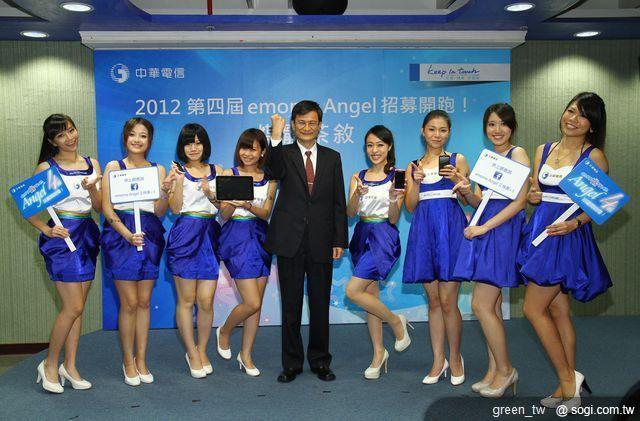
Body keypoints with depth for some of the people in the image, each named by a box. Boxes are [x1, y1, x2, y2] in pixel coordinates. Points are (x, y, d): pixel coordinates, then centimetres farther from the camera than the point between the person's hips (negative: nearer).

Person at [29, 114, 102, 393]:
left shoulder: (91, 164, 10)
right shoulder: (46, 168, -3)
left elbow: (99, 208, 8)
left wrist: (92, 189, -10)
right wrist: (46, 230, -15)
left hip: (87, 235, 5)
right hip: (62, 236, -5)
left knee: (77, 307, 9)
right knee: (73, 307, -8)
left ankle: (70, 366, 19)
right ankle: (49, 365, 11)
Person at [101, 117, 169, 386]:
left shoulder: (158, 170, 9)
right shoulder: (114, 167, 3)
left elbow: (159, 212, 2)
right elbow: (107, 208, -3)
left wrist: (165, 191, -17)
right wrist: (127, 234, -15)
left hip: (149, 237, 2)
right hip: (120, 235, -2)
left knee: (144, 301, 6)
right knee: (129, 303, -2)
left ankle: (141, 359, 18)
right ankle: (128, 361, 14)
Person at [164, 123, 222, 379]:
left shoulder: (216, 171, 12)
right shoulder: (177, 171, 5)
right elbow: (175, 209, -2)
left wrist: (210, 193, -9)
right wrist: (178, 182, -14)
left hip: (210, 236, 2)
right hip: (185, 236, -2)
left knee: (206, 301, 0)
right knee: (186, 300, 3)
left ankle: (201, 350, 21)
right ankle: (193, 354, 16)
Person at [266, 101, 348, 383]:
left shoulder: (332, 158, 9)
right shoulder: (284, 154, 3)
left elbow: (338, 202, 7)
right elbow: (273, 171, -22)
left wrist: (339, 240, 1)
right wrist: (276, 138, -34)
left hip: (321, 241, 2)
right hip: (290, 240, -1)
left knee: (320, 304, 10)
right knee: (291, 304, 8)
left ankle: (319, 360, 24)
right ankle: (292, 363, 19)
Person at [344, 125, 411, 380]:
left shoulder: (396, 177, -4)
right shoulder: (358, 177, 9)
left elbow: (394, 219, -7)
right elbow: (350, 213, -2)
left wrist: (393, 199, -26)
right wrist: (358, 194, -20)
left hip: (383, 237, -5)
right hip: (362, 235, 5)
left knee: (352, 291, -15)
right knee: (370, 296, 9)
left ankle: (396, 321, 8)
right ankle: (379, 353, 21)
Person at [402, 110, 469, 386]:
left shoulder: (457, 160, 6)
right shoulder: (413, 166, 14)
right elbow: (410, 206, 8)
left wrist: (457, 180, -15)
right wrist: (416, 182, -7)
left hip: (450, 228, -3)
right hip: (424, 230, 3)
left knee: (448, 301, -4)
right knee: (433, 301, 8)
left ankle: (455, 358, 15)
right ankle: (438, 361, 17)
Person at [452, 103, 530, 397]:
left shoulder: (517, 154, -5)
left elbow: (520, 201, -14)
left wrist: (484, 227, -16)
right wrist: (467, 192, -7)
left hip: (504, 231, -7)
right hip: (484, 232, 7)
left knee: (481, 305, -9)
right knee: (492, 306, 9)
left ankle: (505, 369, 7)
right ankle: (494, 371, 18)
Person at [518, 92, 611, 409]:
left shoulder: (594, 156, -5)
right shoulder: (543, 151, 12)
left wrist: (576, 222, -23)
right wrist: (531, 196, -7)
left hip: (568, 237, -6)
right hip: (540, 231, 6)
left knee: (533, 309, -7)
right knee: (558, 311, 11)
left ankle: (567, 381, 8)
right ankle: (569, 385, 21)